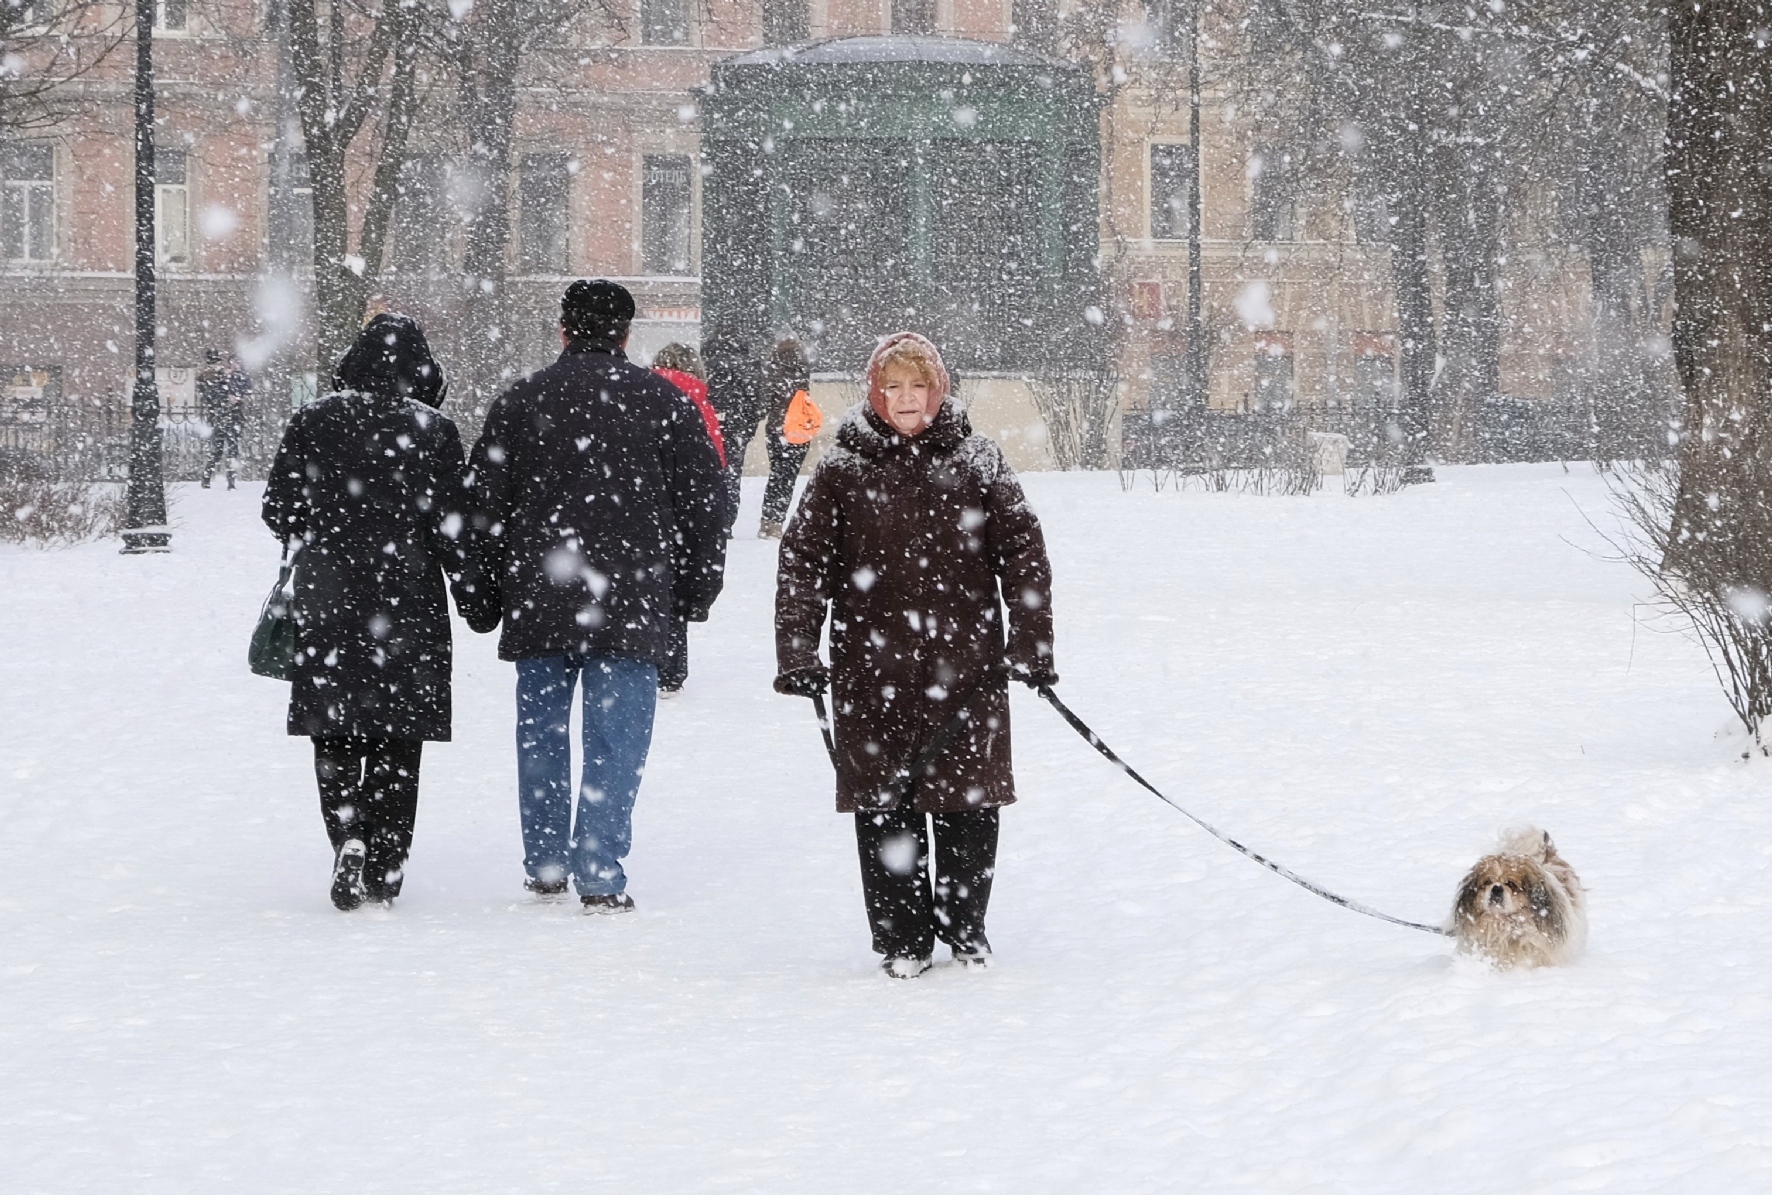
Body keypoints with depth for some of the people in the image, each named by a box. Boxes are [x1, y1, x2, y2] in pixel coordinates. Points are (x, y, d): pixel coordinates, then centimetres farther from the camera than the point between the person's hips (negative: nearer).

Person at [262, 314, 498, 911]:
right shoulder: (432, 429, -5)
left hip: (326, 600, 1)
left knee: (335, 733, 9)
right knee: (397, 737, 8)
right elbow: (451, 526, -6)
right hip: (408, 602, -1)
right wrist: (477, 600, 5)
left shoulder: (311, 422, 0)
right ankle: (384, 867, 8)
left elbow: (280, 510, 4)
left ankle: (348, 835, -13)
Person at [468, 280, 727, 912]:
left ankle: (545, 865, 20)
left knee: (541, 732, 14)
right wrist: (695, 593, 12)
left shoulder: (520, 402, 4)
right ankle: (600, 876, -5)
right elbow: (702, 505, 4)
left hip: (537, 601, 2)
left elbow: (484, 504, 7)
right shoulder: (666, 403, 1)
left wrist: (495, 590, 15)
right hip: (631, 603, -2)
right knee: (615, 741, 0)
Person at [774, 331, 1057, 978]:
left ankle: (964, 925, 23)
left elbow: (1023, 551, 6)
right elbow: (802, 562, 3)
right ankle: (901, 939, 13)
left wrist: (1029, 645, 1)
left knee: (969, 800, 4)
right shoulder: (843, 471, 1)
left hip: (968, 666, 0)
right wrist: (797, 654, -4)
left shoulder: (976, 462, 3)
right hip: (873, 671, 0)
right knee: (886, 803, 2)